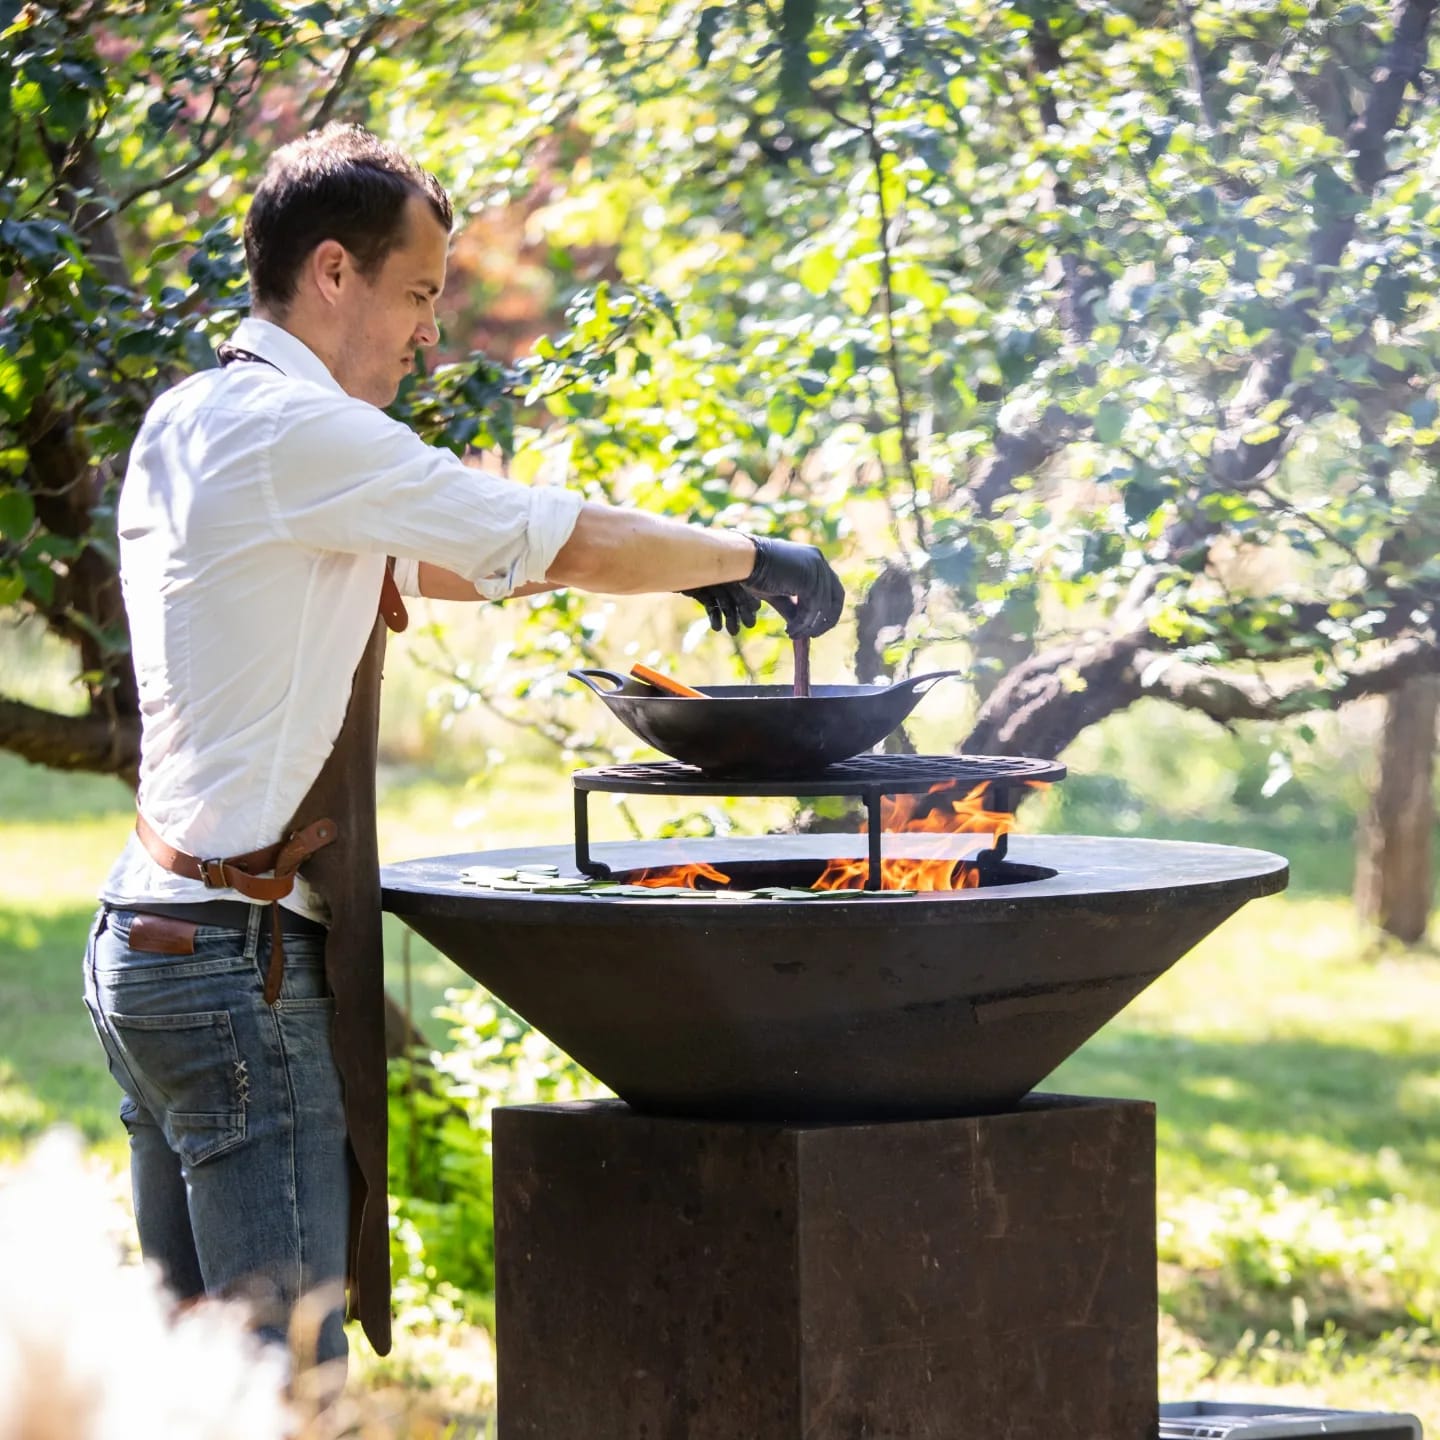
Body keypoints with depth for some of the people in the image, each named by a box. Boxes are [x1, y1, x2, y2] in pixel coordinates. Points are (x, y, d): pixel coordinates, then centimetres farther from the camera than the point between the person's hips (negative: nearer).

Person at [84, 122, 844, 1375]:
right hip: (242, 956, -10)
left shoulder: (188, 426, 17)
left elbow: (424, 567, 25)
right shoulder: (302, 432, -14)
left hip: (152, 939, 10)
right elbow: (572, 544, -10)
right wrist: (751, 559, 6)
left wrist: (685, 567, 21)